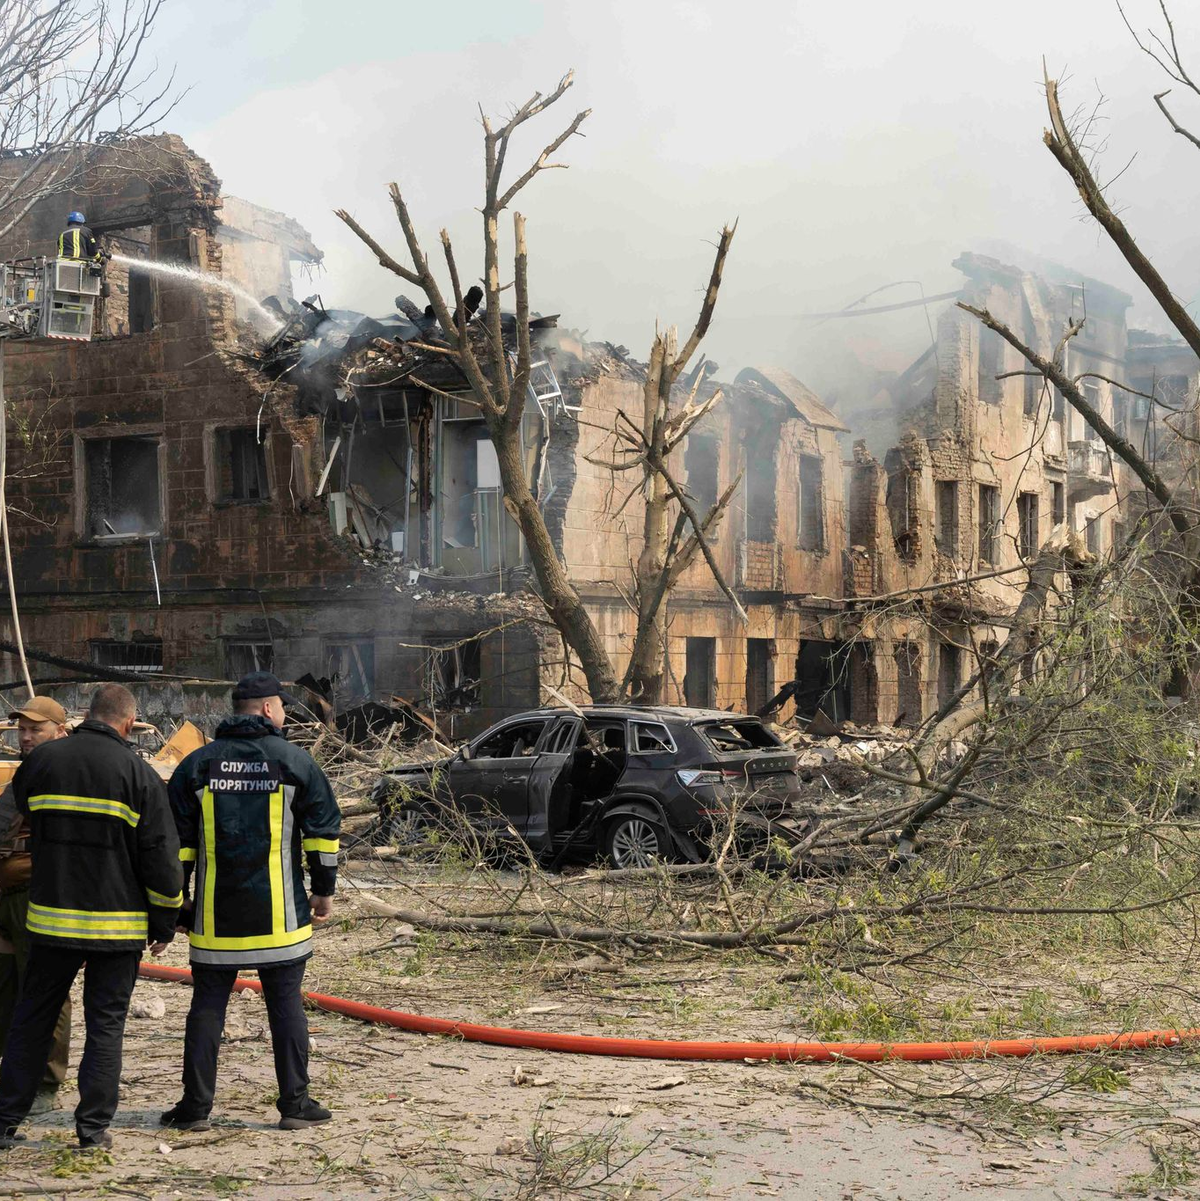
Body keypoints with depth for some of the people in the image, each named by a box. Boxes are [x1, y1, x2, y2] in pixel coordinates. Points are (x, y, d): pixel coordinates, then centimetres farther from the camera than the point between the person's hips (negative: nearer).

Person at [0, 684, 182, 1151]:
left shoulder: (41, 761, 1)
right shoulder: (138, 773, -8)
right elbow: (161, 854, -7)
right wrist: (165, 920, 3)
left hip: (51, 916, 2)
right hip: (118, 922, -2)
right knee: (106, 1024, 6)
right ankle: (93, 1126, 5)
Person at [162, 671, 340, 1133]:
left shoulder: (197, 763, 5)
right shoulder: (294, 760, 0)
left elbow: (176, 837, 5)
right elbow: (323, 826, 0)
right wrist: (324, 888, 9)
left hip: (214, 918, 2)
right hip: (279, 916, -1)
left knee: (207, 1004, 7)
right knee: (286, 1004, 5)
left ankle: (195, 1106, 8)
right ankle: (295, 1104, 8)